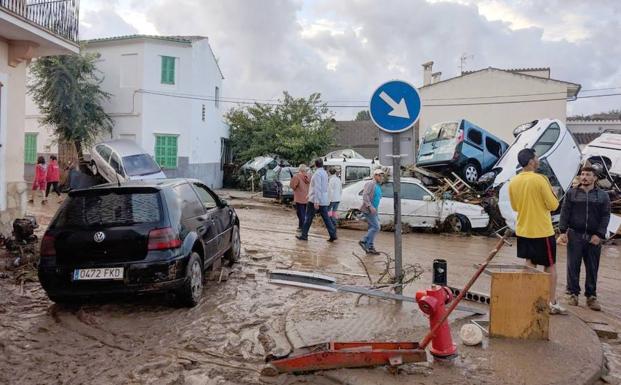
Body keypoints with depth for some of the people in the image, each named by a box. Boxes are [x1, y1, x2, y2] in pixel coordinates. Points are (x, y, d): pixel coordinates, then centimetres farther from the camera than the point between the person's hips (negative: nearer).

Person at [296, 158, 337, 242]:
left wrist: (316, 201, -25)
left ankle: (304, 235, 11)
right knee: (326, 218, 6)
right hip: (324, 200, 8)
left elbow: (317, 188, -22)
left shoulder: (317, 173, -14)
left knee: (308, 218, 3)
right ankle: (333, 234, -1)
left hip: (315, 200, -8)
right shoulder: (325, 173, 13)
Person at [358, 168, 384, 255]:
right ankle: (363, 241, -3)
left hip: (373, 210, 9)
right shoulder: (370, 184, -11)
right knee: (376, 227, -13)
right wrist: (370, 206, -28)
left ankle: (370, 248, 13)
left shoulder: (378, 186, 17)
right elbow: (365, 195, -21)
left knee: (372, 228, 9)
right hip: (368, 210, -9)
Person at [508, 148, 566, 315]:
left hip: (523, 230, 6)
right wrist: (552, 193, 4)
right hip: (542, 231, -5)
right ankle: (552, 303, 13)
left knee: (530, 265, 15)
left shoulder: (513, 182, 1)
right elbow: (553, 205, -13)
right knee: (550, 266, 8)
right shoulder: (540, 179, -17)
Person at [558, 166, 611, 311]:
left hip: (593, 237, 0)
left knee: (592, 268, 4)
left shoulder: (602, 195, 7)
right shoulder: (571, 193, 6)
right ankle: (573, 293, 12)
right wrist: (563, 232, -6)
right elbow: (565, 213, 3)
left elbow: (605, 216, 3)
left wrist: (599, 235, -7)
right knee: (573, 266, 2)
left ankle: (591, 296, 13)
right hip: (574, 235, 0)